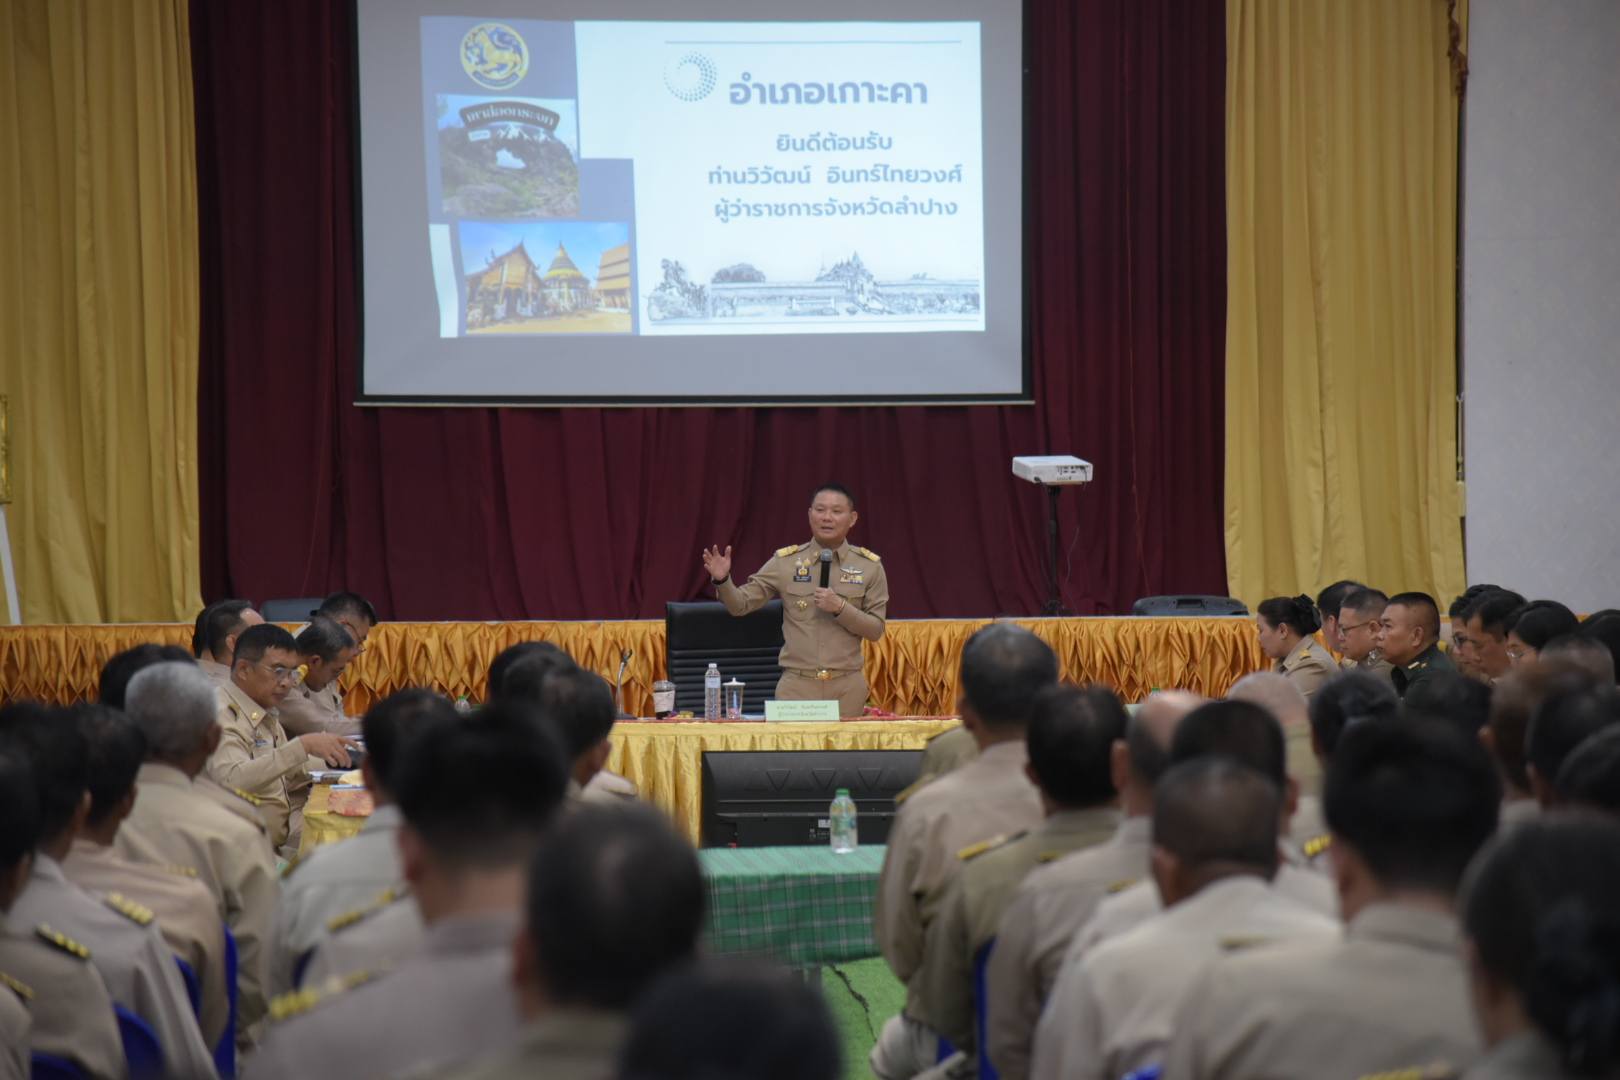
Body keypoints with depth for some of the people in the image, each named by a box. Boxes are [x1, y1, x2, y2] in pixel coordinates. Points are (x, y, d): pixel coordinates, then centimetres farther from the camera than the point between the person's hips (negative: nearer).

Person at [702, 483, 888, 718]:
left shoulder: (870, 566, 3)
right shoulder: (785, 562, 3)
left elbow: (875, 630, 2)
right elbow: (741, 604, 2)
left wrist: (840, 607, -13)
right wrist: (722, 581, -17)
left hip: (847, 687, 0)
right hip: (797, 684, 0)